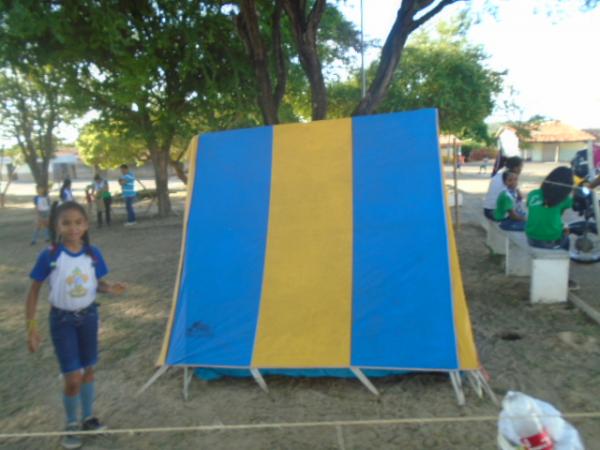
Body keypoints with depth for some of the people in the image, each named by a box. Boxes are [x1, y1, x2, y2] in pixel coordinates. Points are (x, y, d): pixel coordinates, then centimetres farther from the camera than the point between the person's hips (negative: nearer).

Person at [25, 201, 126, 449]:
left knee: (88, 370, 16)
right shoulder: (48, 256, -17)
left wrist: (110, 288, -18)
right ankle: (71, 425, 23)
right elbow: (34, 291, -8)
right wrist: (31, 327, -9)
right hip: (62, 319, -3)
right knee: (73, 378, -2)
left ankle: (87, 417, 36)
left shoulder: (93, 254, -9)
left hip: (88, 315, 3)